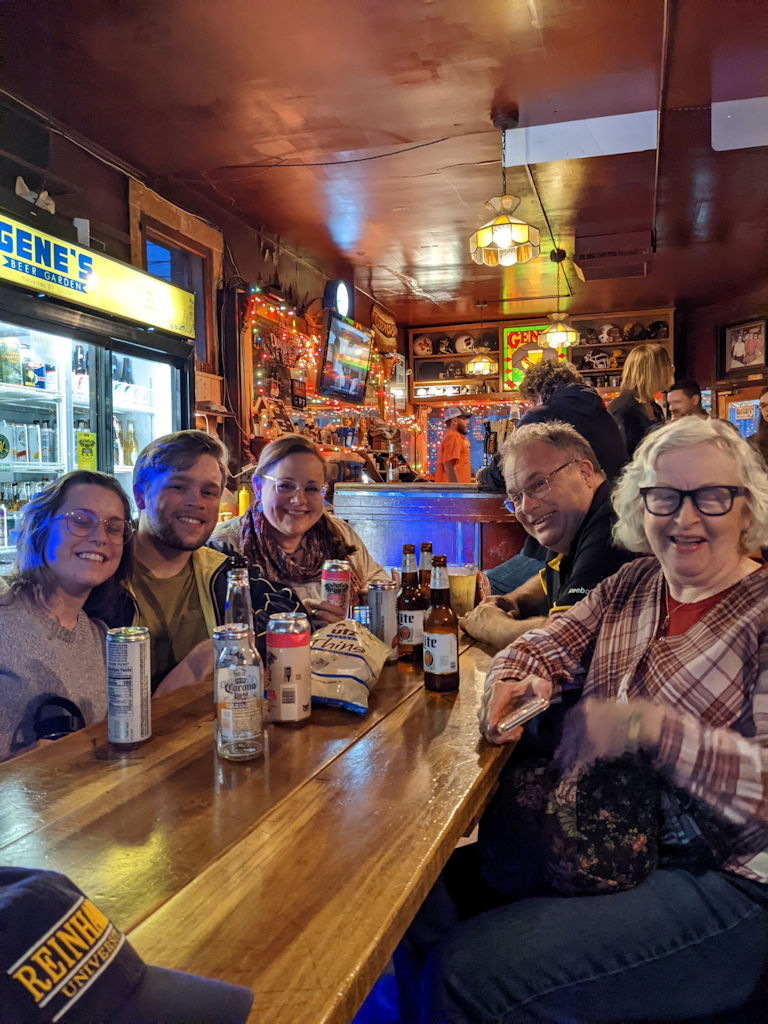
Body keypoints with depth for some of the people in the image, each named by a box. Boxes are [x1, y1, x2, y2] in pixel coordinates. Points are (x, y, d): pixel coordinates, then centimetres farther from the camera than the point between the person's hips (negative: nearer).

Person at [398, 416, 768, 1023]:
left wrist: (648, 727, -32)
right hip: (600, 851, 6)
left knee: (468, 975, -19)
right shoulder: (631, 585, 9)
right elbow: (549, 644, 9)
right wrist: (513, 678, -13)